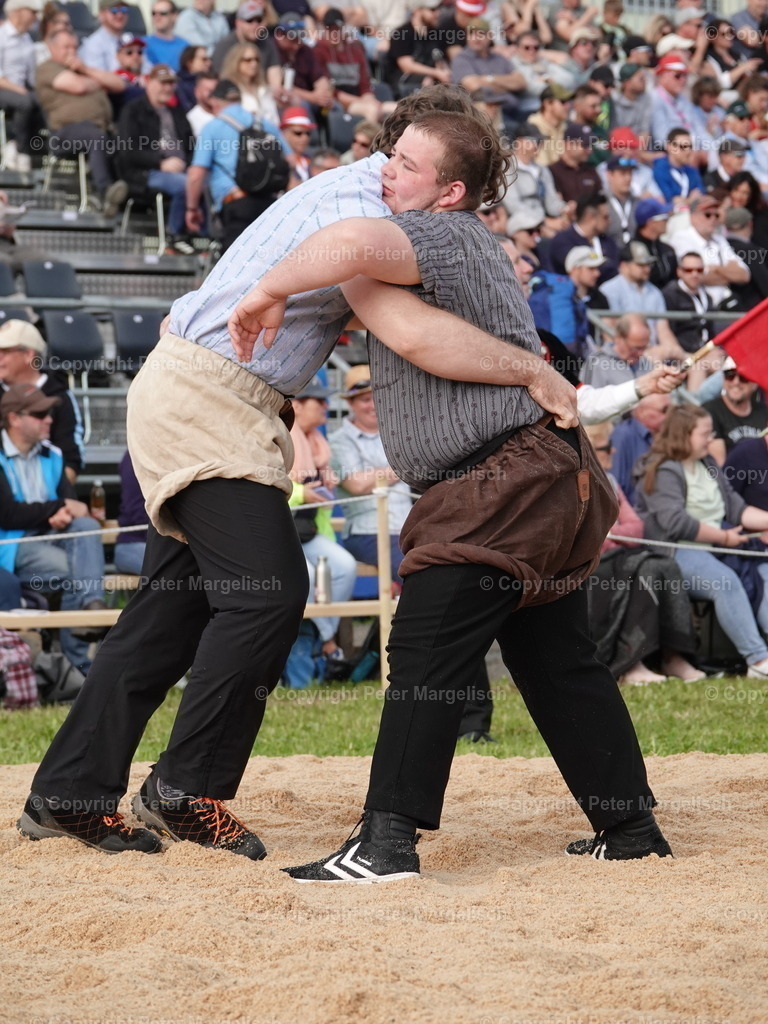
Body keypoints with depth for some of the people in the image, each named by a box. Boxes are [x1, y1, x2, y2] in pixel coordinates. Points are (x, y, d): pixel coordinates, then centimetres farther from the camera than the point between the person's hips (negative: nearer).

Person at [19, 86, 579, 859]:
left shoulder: (352, 193, 13)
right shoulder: (353, 210, -20)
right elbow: (412, 333, -34)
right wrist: (532, 372, -26)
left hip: (188, 399, 11)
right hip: (205, 398, -11)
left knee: (178, 604, 10)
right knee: (268, 589, -16)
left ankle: (70, 793, 13)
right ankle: (188, 790, -7)